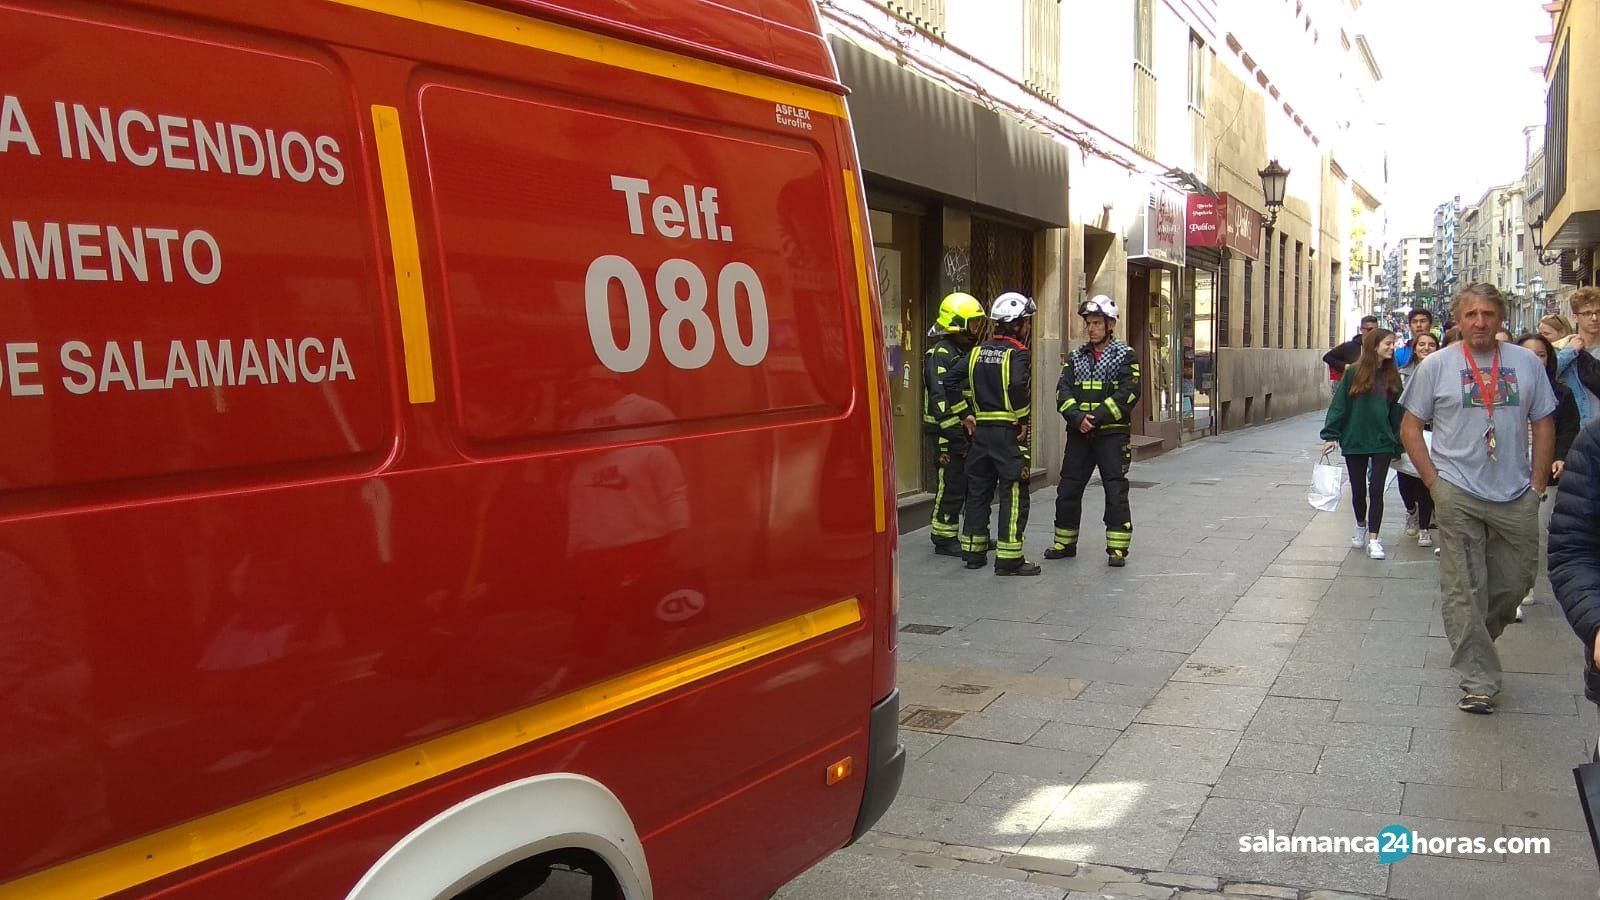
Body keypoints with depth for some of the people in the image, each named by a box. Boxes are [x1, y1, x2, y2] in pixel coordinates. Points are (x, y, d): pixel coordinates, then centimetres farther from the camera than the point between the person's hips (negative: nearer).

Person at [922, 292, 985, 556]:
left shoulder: (968, 351, 17)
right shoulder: (940, 353, -13)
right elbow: (939, 397, -21)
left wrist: (969, 416, 13)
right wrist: (954, 433, -23)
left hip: (970, 429, 9)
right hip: (948, 432, -9)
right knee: (952, 485, -4)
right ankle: (944, 539, 5)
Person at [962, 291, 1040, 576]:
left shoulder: (977, 352, 10)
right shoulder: (1017, 354, -11)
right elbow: (1018, 387, -26)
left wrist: (972, 416, 10)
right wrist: (1024, 421, -15)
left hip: (981, 431, 7)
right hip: (1009, 432, -7)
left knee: (978, 489, 14)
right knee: (1014, 494, -1)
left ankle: (973, 551, 21)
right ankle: (1009, 558, 0)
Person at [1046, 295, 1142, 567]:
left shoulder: (1125, 356, 0)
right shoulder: (1076, 358, 12)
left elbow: (1128, 393, -12)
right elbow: (1063, 391, 0)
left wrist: (1096, 418, -19)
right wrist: (1078, 418, -17)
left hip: (1111, 434, -4)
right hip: (1079, 433, 4)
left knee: (1116, 491, -3)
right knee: (1068, 489, 7)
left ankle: (1118, 547, 5)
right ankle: (1065, 543, 20)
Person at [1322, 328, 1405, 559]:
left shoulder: (1392, 377, 3)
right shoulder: (1353, 373, -5)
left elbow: (1396, 412, 6)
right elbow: (1338, 405, -5)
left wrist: (1397, 447, 6)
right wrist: (1331, 436, -11)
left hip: (1382, 443, 1)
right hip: (1354, 442, -1)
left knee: (1376, 490, -4)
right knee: (1358, 489, 11)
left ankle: (1373, 540, -1)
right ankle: (1361, 527, 36)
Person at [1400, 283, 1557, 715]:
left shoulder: (1526, 363, 6)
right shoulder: (1437, 365, -1)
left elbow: (1543, 425, 10)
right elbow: (1410, 426, 2)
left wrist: (1537, 484, 2)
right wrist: (1434, 481, -5)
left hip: (1516, 498, 3)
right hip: (1458, 496, -3)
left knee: (1515, 581, 11)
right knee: (1464, 590, -1)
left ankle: (1475, 640, 37)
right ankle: (1478, 681, 6)